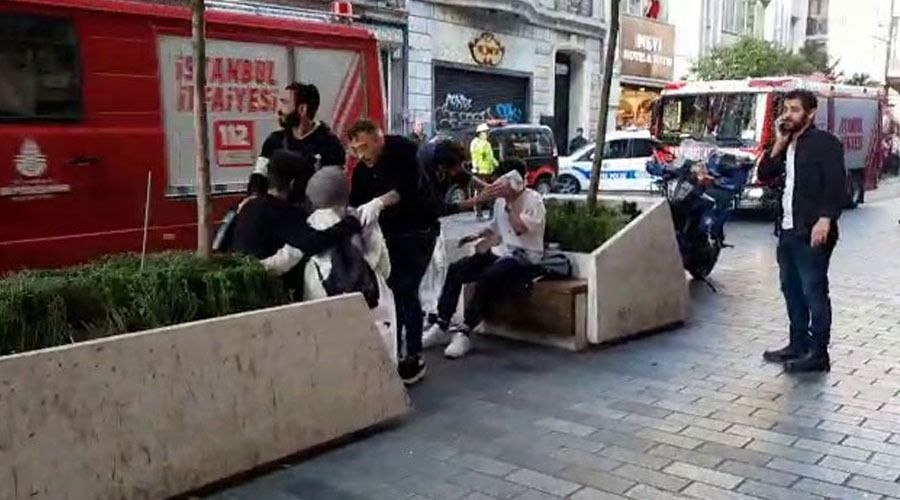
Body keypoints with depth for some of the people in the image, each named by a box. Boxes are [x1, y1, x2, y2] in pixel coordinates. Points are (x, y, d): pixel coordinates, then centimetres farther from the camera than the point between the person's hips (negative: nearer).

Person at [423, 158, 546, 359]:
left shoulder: (534, 200, -11)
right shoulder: (500, 200, 9)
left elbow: (520, 228, -28)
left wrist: (510, 202, -24)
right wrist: (478, 236, 9)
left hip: (525, 258, -8)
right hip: (502, 252, 8)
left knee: (487, 277, -34)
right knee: (455, 269, -10)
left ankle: (465, 333, -27)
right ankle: (441, 326, -9)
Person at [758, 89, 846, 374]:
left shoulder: (825, 143, -7)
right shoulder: (787, 144, 17)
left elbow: (837, 185, -15)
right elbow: (764, 175, 11)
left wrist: (825, 219, -25)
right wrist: (779, 144, 2)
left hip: (812, 232, -8)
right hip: (788, 230, 8)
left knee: (814, 292, -5)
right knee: (791, 289, 14)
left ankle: (818, 354, 1)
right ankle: (798, 345, 25)